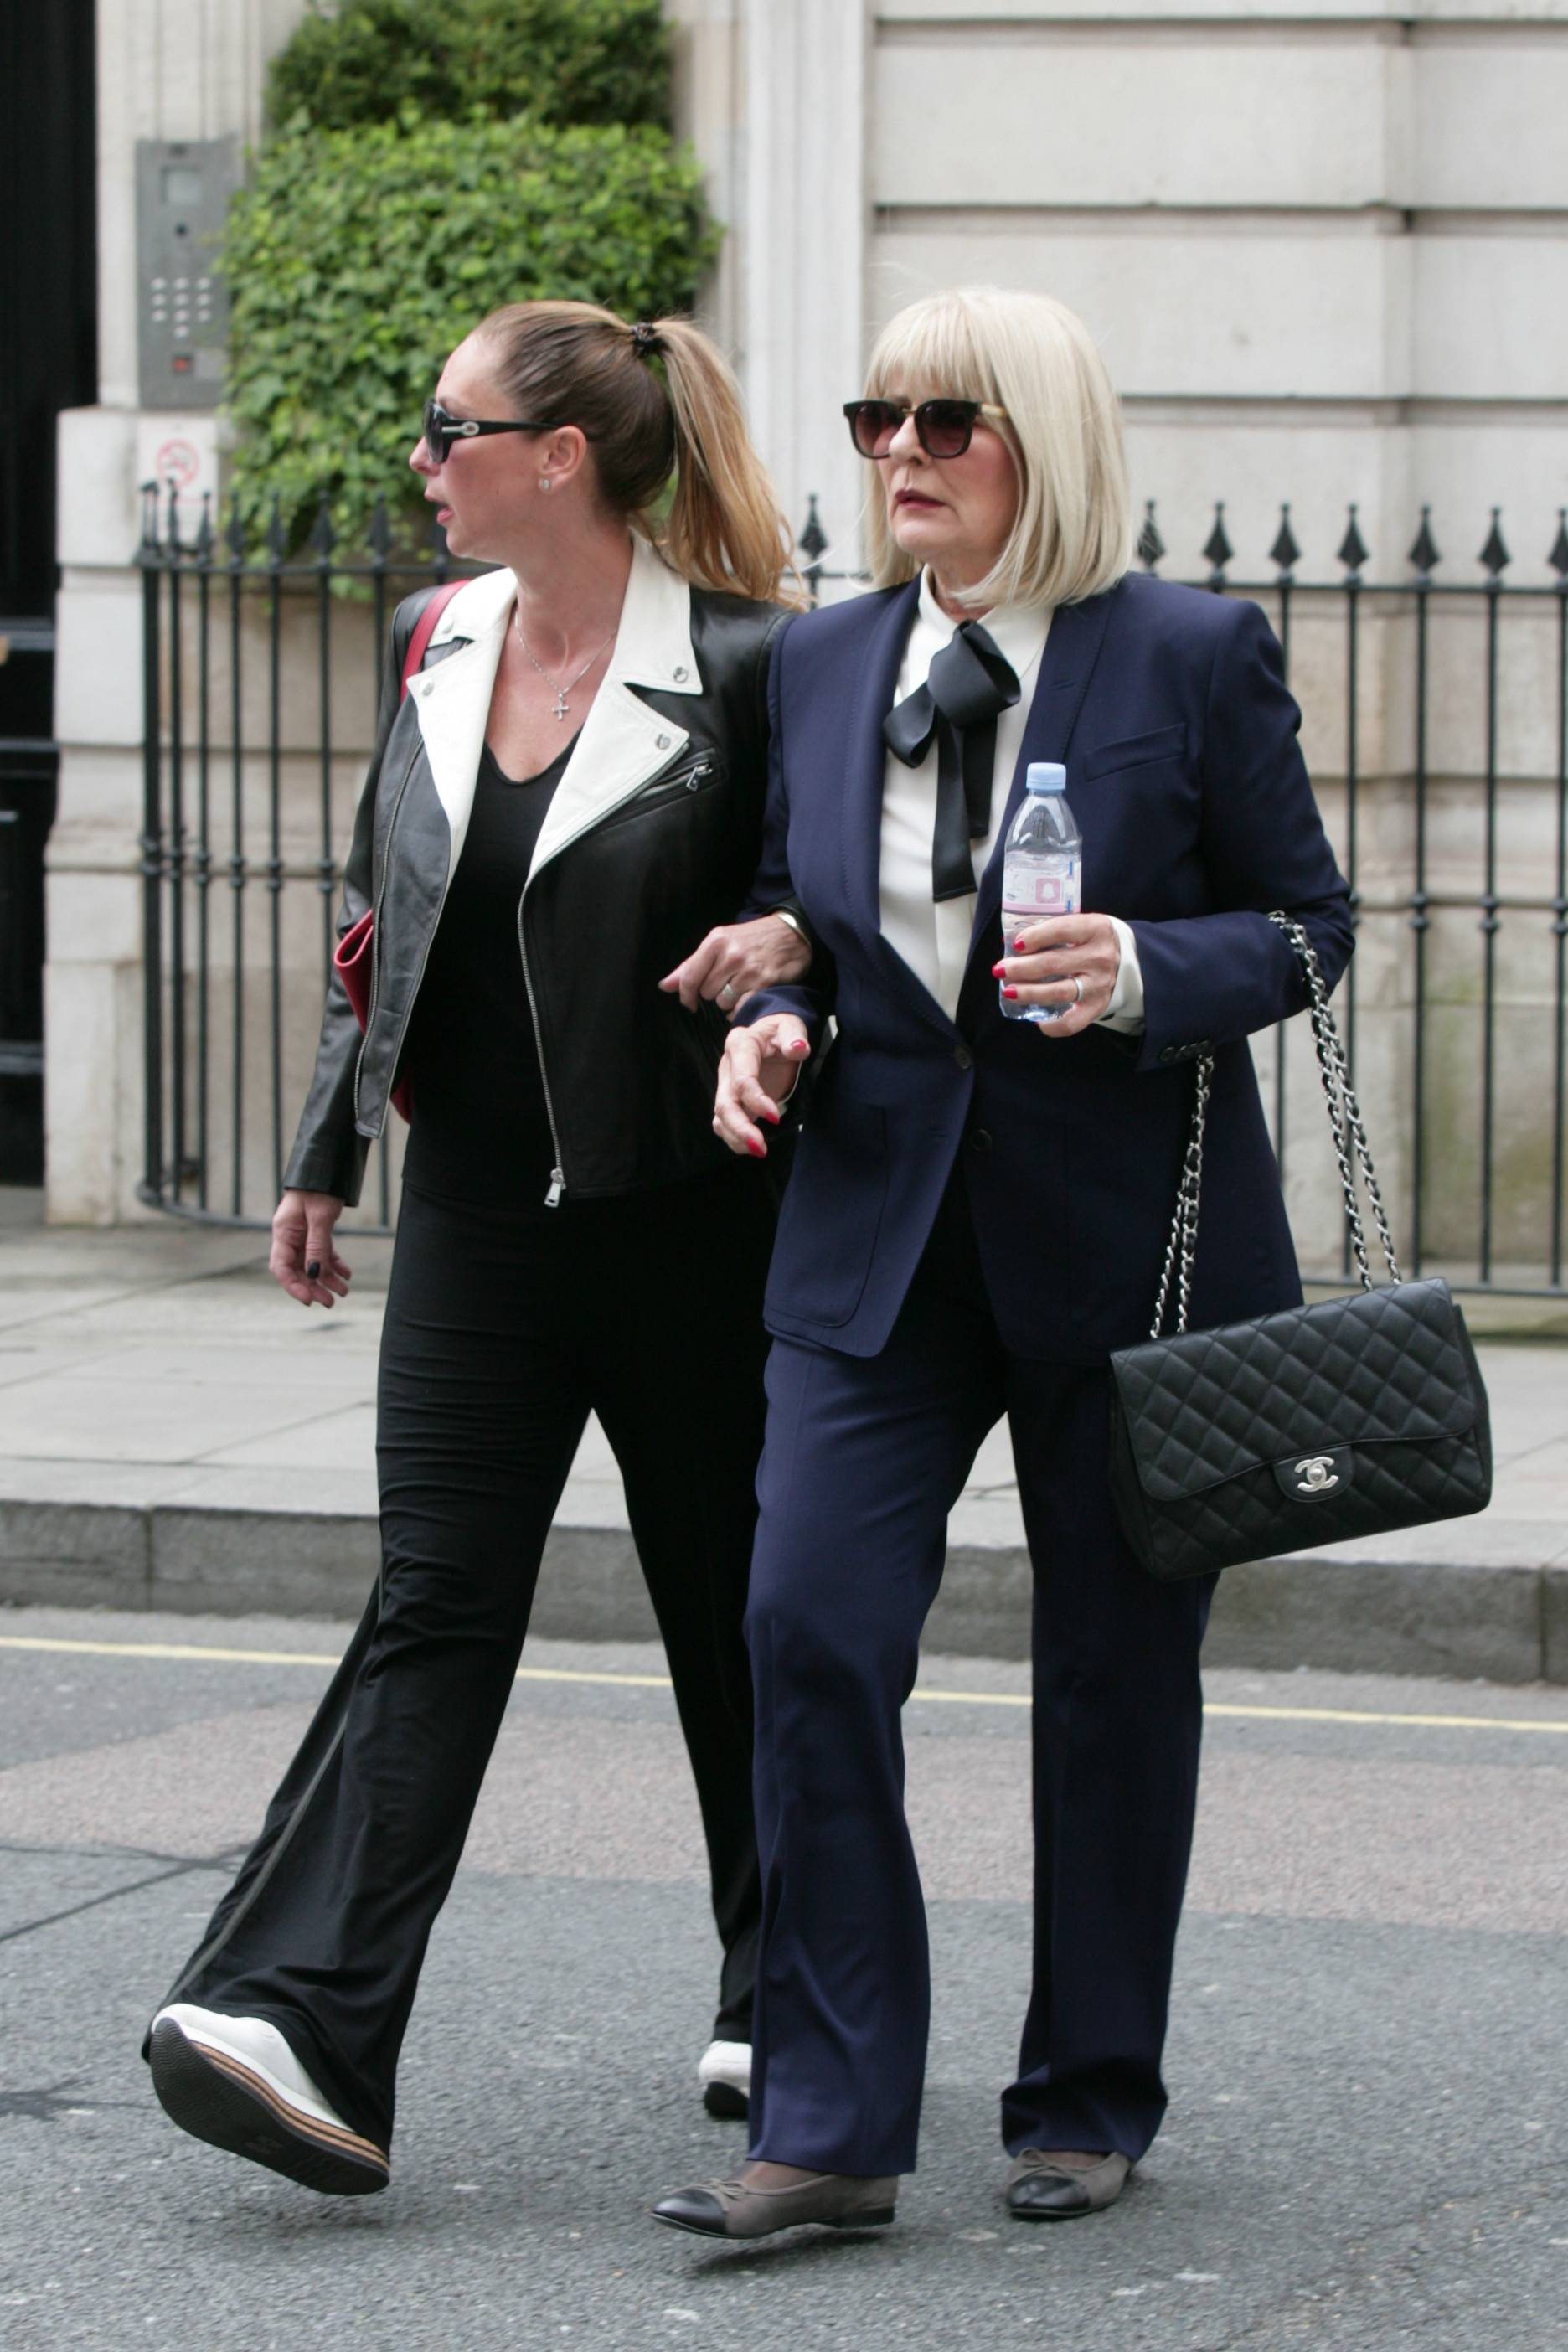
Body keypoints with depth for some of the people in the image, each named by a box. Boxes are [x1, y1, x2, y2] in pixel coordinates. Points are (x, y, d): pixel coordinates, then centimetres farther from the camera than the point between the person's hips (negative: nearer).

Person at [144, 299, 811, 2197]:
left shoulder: (744, 669, -10)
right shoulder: (434, 648, 8)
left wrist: (788, 938, -23)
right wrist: (329, 1159, 18)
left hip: (685, 1219, -4)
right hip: (479, 1210, 4)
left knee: (732, 1606, 9)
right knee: (434, 1605, -5)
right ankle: (306, 2030, -15)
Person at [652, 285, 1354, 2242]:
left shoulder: (1195, 656, -6)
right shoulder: (818, 665, 7)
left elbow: (1305, 922, -2)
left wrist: (1140, 971, -21)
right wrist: (775, 1020, -3)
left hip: (1127, 1236, -3)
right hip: (880, 1231, 3)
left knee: (1116, 1673, 7)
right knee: (809, 1630, -11)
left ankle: (1090, 2100, 23)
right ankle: (829, 2125, -5)